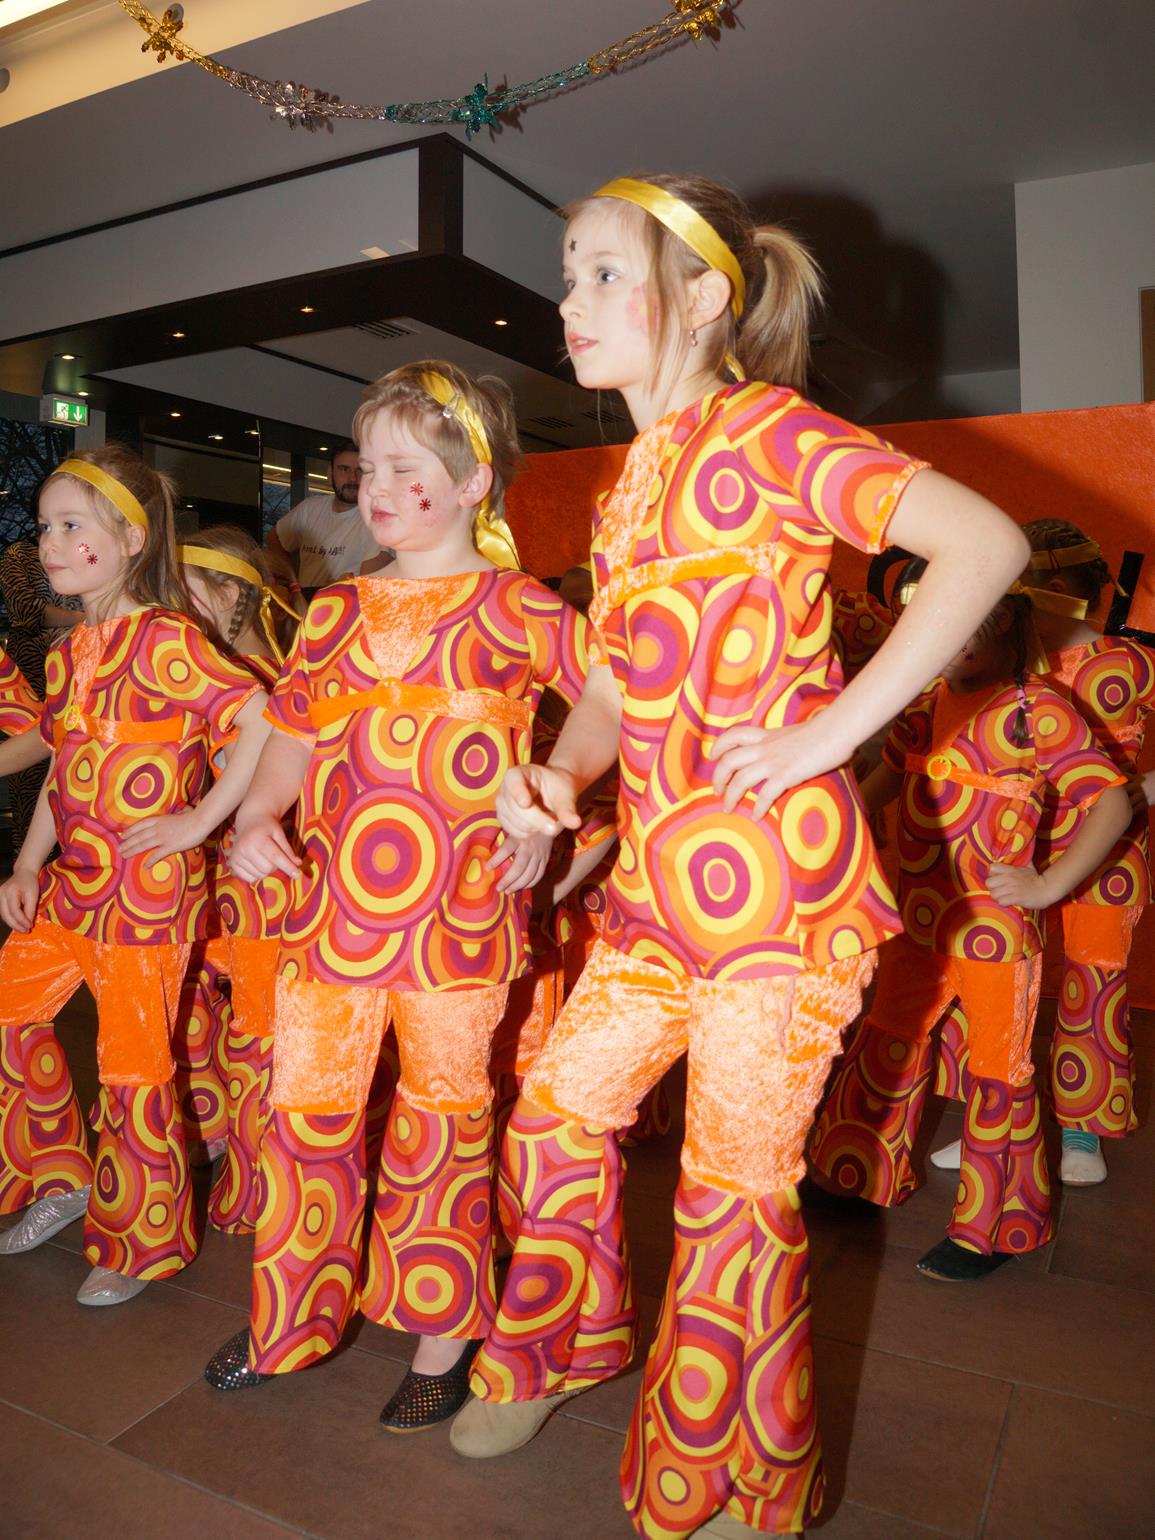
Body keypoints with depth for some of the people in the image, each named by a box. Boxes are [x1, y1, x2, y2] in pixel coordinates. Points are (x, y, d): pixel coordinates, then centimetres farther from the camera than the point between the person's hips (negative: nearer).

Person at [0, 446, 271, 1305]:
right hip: (70, 881, 8)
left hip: (147, 888, -8)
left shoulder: (163, 640, -15)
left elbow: (265, 721, -22)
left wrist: (200, 822, -20)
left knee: (134, 1066, 3)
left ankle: (144, 1245, 25)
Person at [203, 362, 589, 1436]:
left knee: (441, 1127, 9)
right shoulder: (339, 611, 12)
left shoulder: (513, 605, -3)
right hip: (329, 904, 5)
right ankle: (293, 1318, 37)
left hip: (458, 915, -4)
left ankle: (444, 1335, 30)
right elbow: (297, 732, 14)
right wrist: (255, 816, -4)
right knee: (305, 1114, 14)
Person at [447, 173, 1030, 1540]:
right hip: (659, 882, 8)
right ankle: (567, 1343, 44)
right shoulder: (626, 486, 16)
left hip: (777, 879, -7)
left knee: (736, 1193, 5)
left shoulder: (764, 430, -8)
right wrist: (556, 773, -4)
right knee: (557, 1109, 16)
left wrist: (838, 726, -19)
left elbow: (984, 541, -18)